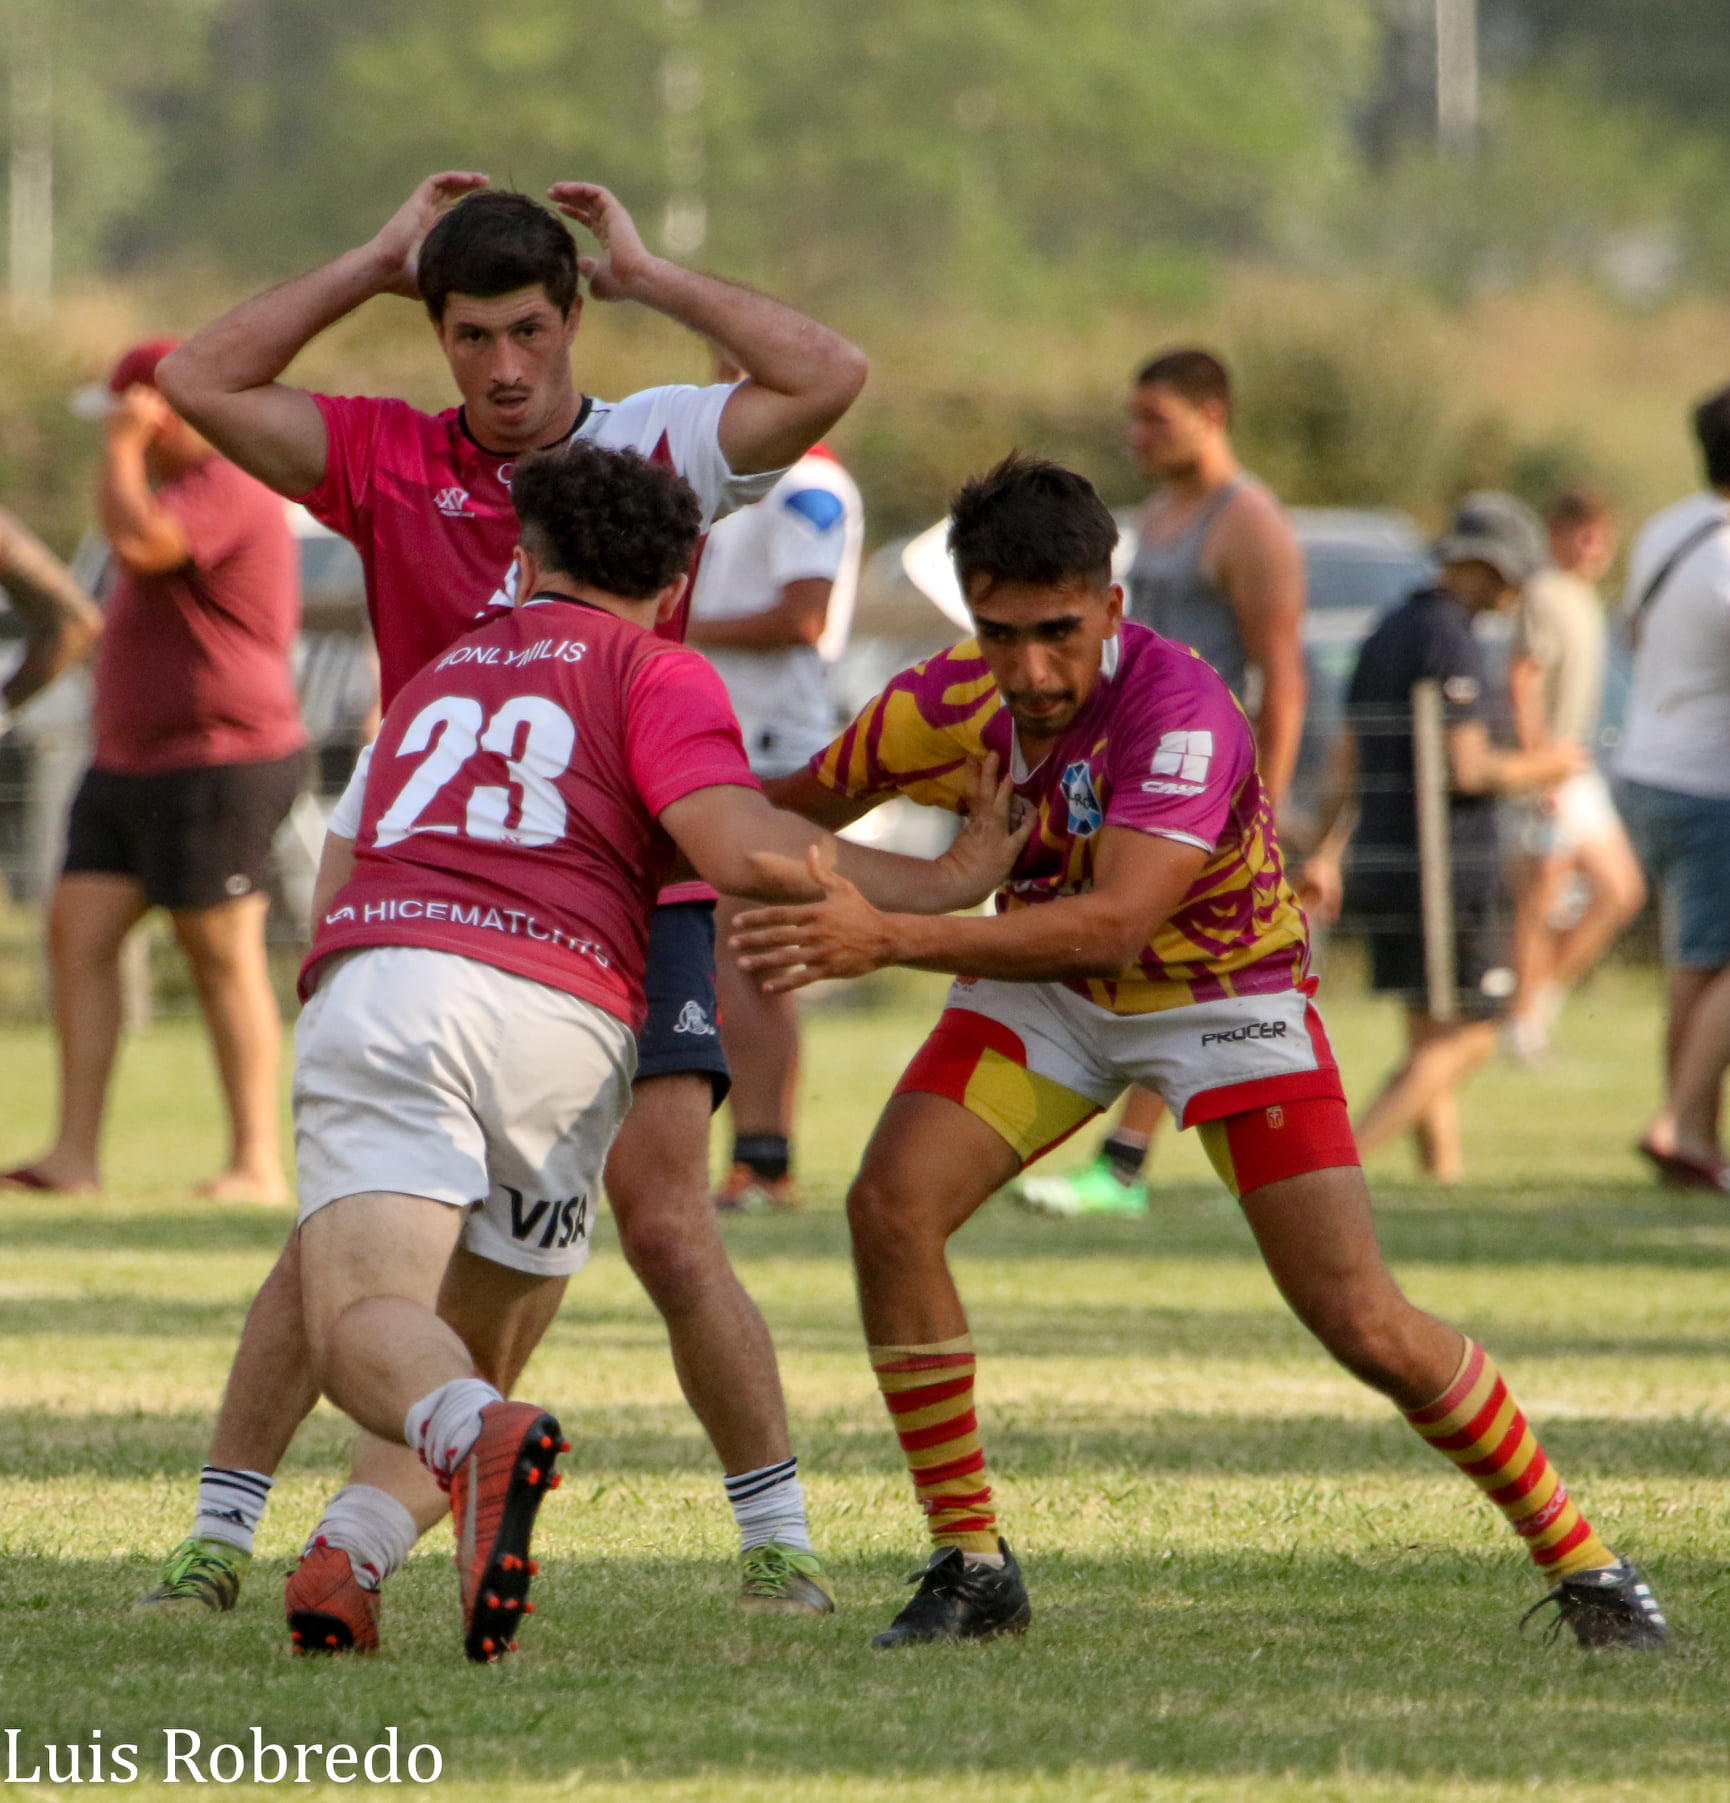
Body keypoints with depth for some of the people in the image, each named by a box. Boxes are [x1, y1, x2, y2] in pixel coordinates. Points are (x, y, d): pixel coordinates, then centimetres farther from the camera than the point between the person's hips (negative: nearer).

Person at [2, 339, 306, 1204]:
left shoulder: (227, 485, -15)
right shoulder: (185, 487, 20)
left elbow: (137, 543, -31)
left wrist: (122, 450, -18)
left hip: (217, 763, -11)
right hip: (133, 764, 11)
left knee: (225, 958, -7)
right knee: (78, 933, 0)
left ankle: (258, 1163, -2)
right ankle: (75, 1152, -3)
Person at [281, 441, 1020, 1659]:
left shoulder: (433, 682, 33)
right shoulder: (656, 675, 16)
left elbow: (333, 888, 35)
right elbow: (745, 851, -1)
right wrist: (945, 882, 8)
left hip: (373, 984, 2)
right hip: (559, 1023, -1)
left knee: (366, 1329, -15)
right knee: (470, 1363, 14)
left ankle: (484, 1439, -47)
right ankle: (352, 1551, -11)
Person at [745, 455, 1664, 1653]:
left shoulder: (1184, 713, -35)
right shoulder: (942, 710, -18)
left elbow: (1113, 924, -47)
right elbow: (802, 806, 3)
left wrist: (890, 940, -53)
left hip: (1227, 992, -4)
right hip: (1044, 988, 4)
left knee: (1363, 1322, -13)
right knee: (891, 1207, -18)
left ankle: (1581, 1564, 7)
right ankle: (971, 1567, -6)